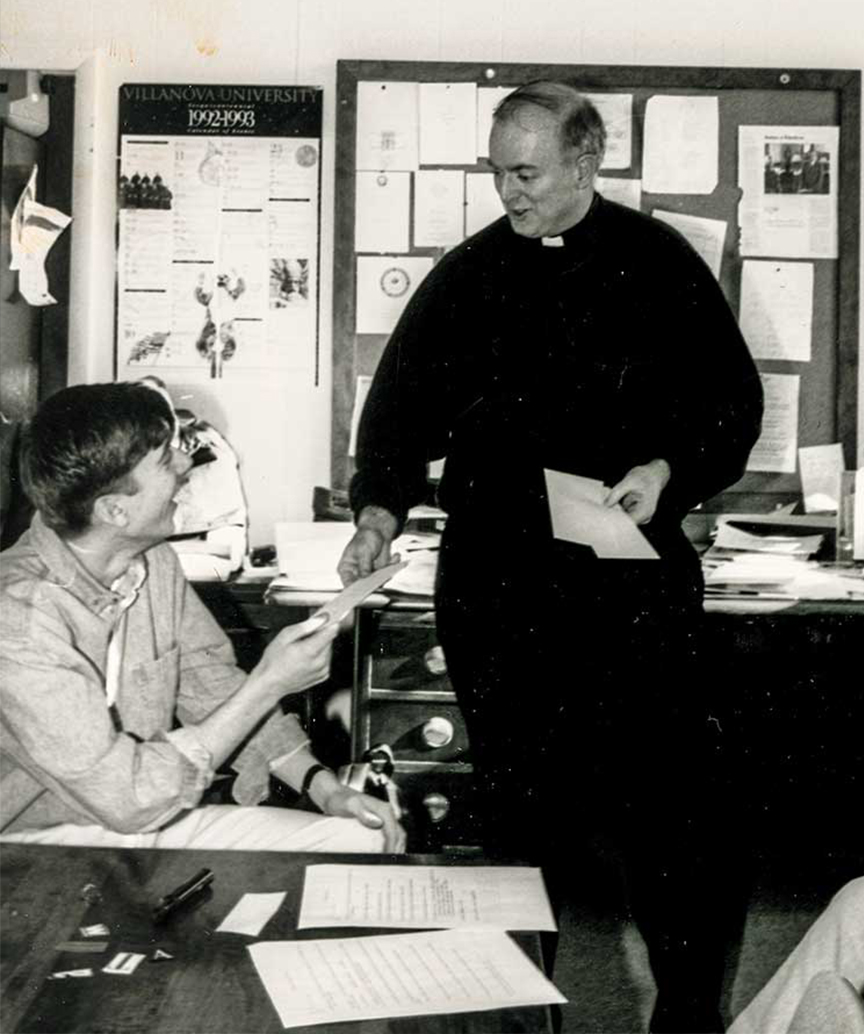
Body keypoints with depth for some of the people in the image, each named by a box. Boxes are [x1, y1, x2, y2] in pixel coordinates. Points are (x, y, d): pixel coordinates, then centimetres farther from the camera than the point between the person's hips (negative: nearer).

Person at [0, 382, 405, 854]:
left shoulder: (154, 560, -2)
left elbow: (211, 687, 8)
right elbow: (129, 800, -26)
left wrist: (324, 786, -3)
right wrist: (269, 685, -23)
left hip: (155, 814, 8)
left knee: (369, 839, -6)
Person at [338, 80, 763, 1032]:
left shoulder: (657, 265, 4)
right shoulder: (465, 277, 9)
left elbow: (732, 399, 5)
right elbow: (402, 400, 7)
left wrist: (667, 471, -12)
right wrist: (381, 508, -9)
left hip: (632, 581, -1)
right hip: (493, 585, 2)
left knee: (667, 807, -1)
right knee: (519, 809, 10)